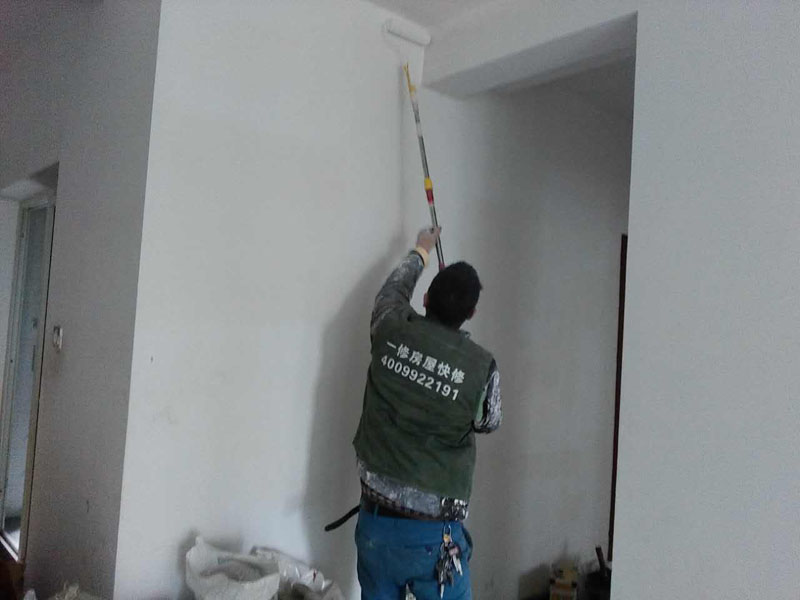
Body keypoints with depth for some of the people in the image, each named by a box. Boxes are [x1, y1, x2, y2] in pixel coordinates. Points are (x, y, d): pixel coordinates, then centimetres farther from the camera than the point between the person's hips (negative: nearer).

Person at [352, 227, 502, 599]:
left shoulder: (390, 331, -7)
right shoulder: (482, 367, -13)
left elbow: (394, 289, 17)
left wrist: (420, 251, 36)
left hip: (375, 521, 3)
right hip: (434, 534, -3)